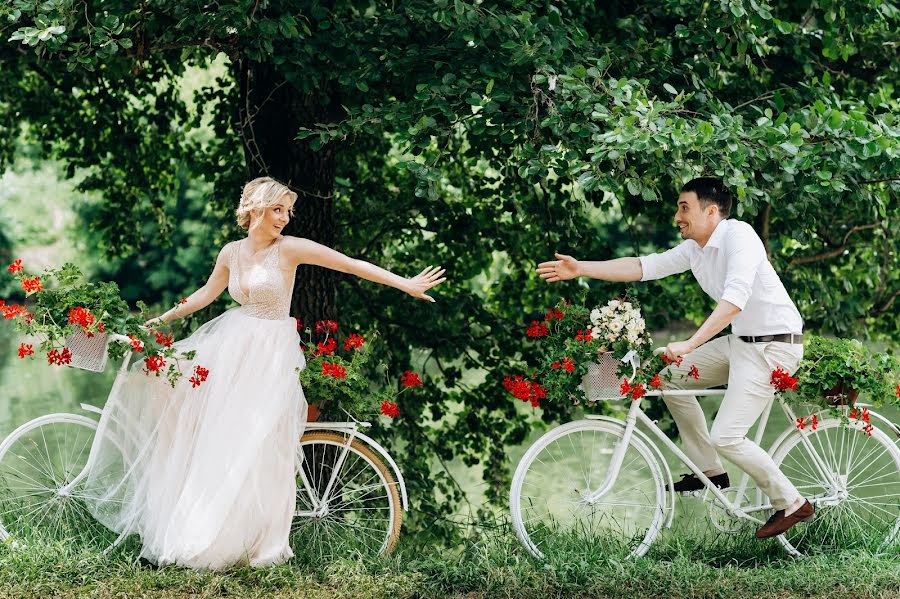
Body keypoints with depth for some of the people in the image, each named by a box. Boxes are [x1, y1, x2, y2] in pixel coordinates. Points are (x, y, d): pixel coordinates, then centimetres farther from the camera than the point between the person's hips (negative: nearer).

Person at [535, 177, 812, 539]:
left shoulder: (738, 235, -21)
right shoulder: (694, 249, 7)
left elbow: (735, 298, -33)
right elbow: (644, 267, 8)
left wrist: (689, 344, -39)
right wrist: (581, 269, 4)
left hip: (773, 346, -10)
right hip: (740, 341, 10)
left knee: (726, 437, -16)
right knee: (672, 376, 13)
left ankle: (791, 504, -1)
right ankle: (710, 472, 19)